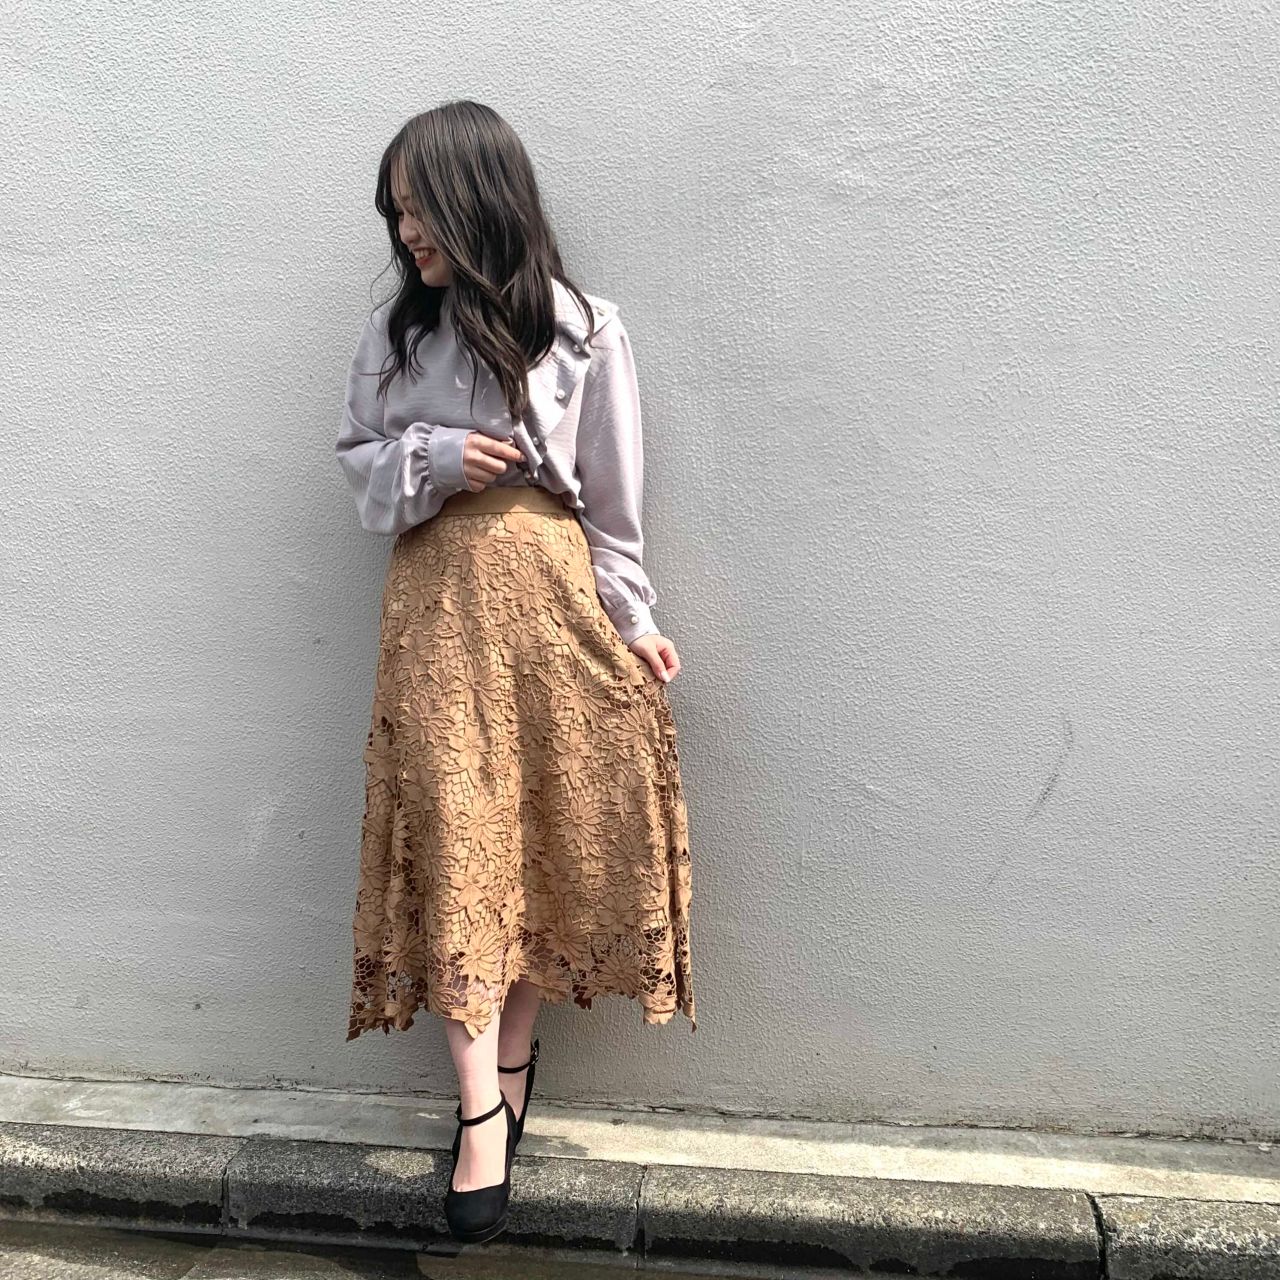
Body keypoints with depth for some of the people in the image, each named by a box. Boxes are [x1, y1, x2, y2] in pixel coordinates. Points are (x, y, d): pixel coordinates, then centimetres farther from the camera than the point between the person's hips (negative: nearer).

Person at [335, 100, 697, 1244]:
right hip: (435, 599, 2)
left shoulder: (582, 329, 0)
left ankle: (514, 1046, 24)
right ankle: (482, 1103, 4)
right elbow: (357, 458, 14)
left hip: (547, 590, -1)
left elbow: (611, 496, 2)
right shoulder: (394, 330, 9)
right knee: (454, 831, -4)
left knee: (543, 823, 3)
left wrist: (632, 621, -1)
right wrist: (432, 460, -6)